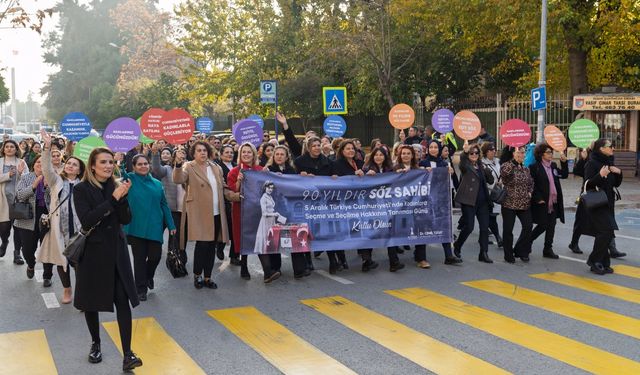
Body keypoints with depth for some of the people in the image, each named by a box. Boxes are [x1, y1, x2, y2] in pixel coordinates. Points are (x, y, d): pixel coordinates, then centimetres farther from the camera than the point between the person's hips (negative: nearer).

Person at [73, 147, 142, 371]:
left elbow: (126, 220, 1)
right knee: (91, 301, 11)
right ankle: (95, 344, 32)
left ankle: (127, 355, -6)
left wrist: (123, 197, -16)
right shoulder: (81, 189, -7)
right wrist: (113, 199, -23)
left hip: (116, 250, 3)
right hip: (92, 251, -2)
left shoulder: (115, 187, 5)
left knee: (123, 301, -6)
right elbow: (86, 221, -20)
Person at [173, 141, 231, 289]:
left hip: (216, 214, 6)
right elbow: (178, 179, -23)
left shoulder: (216, 167, 13)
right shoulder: (189, 167, -4)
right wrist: (178, 164, -40)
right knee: (202, 244, -8)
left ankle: (207, 277, 21)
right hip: (199, 214, -6)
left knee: (212, 246, 10)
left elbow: (222, 187, 22)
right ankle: (197, 275, 12)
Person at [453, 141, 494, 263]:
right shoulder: (465, 166, -3)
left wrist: (486, 170, -5)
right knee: (469, 227, -4)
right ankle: (457, 246, 21)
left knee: (485, 227, 2)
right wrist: (465, 151, -48)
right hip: (469, 200, -6)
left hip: (482, 200, 6)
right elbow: (462, 162, -28)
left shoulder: (480, 166, 15)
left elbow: (491, 181, 13)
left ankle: (483, 253, 8)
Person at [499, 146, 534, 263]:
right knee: (508, 230, 2)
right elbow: (505, 172, -34)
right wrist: (515, 160, -37)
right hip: (509, 204, -5)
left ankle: (521, 251, 16)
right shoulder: (506, 166, -9)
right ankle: (509, 255, 15)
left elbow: (530, 182, 23)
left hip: (524, 204, 5)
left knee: (528, 226, -2)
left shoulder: (525, 168, 10)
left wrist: (530, 192, 6)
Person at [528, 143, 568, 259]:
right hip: (542, 202, -6)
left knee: (551, 226, 7)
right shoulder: (535, 167, -10)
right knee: (543, 225, -3)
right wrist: (538, 198, -16)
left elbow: (564, 175, 16)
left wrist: (564, 162, 3)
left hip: (554, 202, 6)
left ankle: (548, 249, 15)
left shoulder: (553, 165, 11)